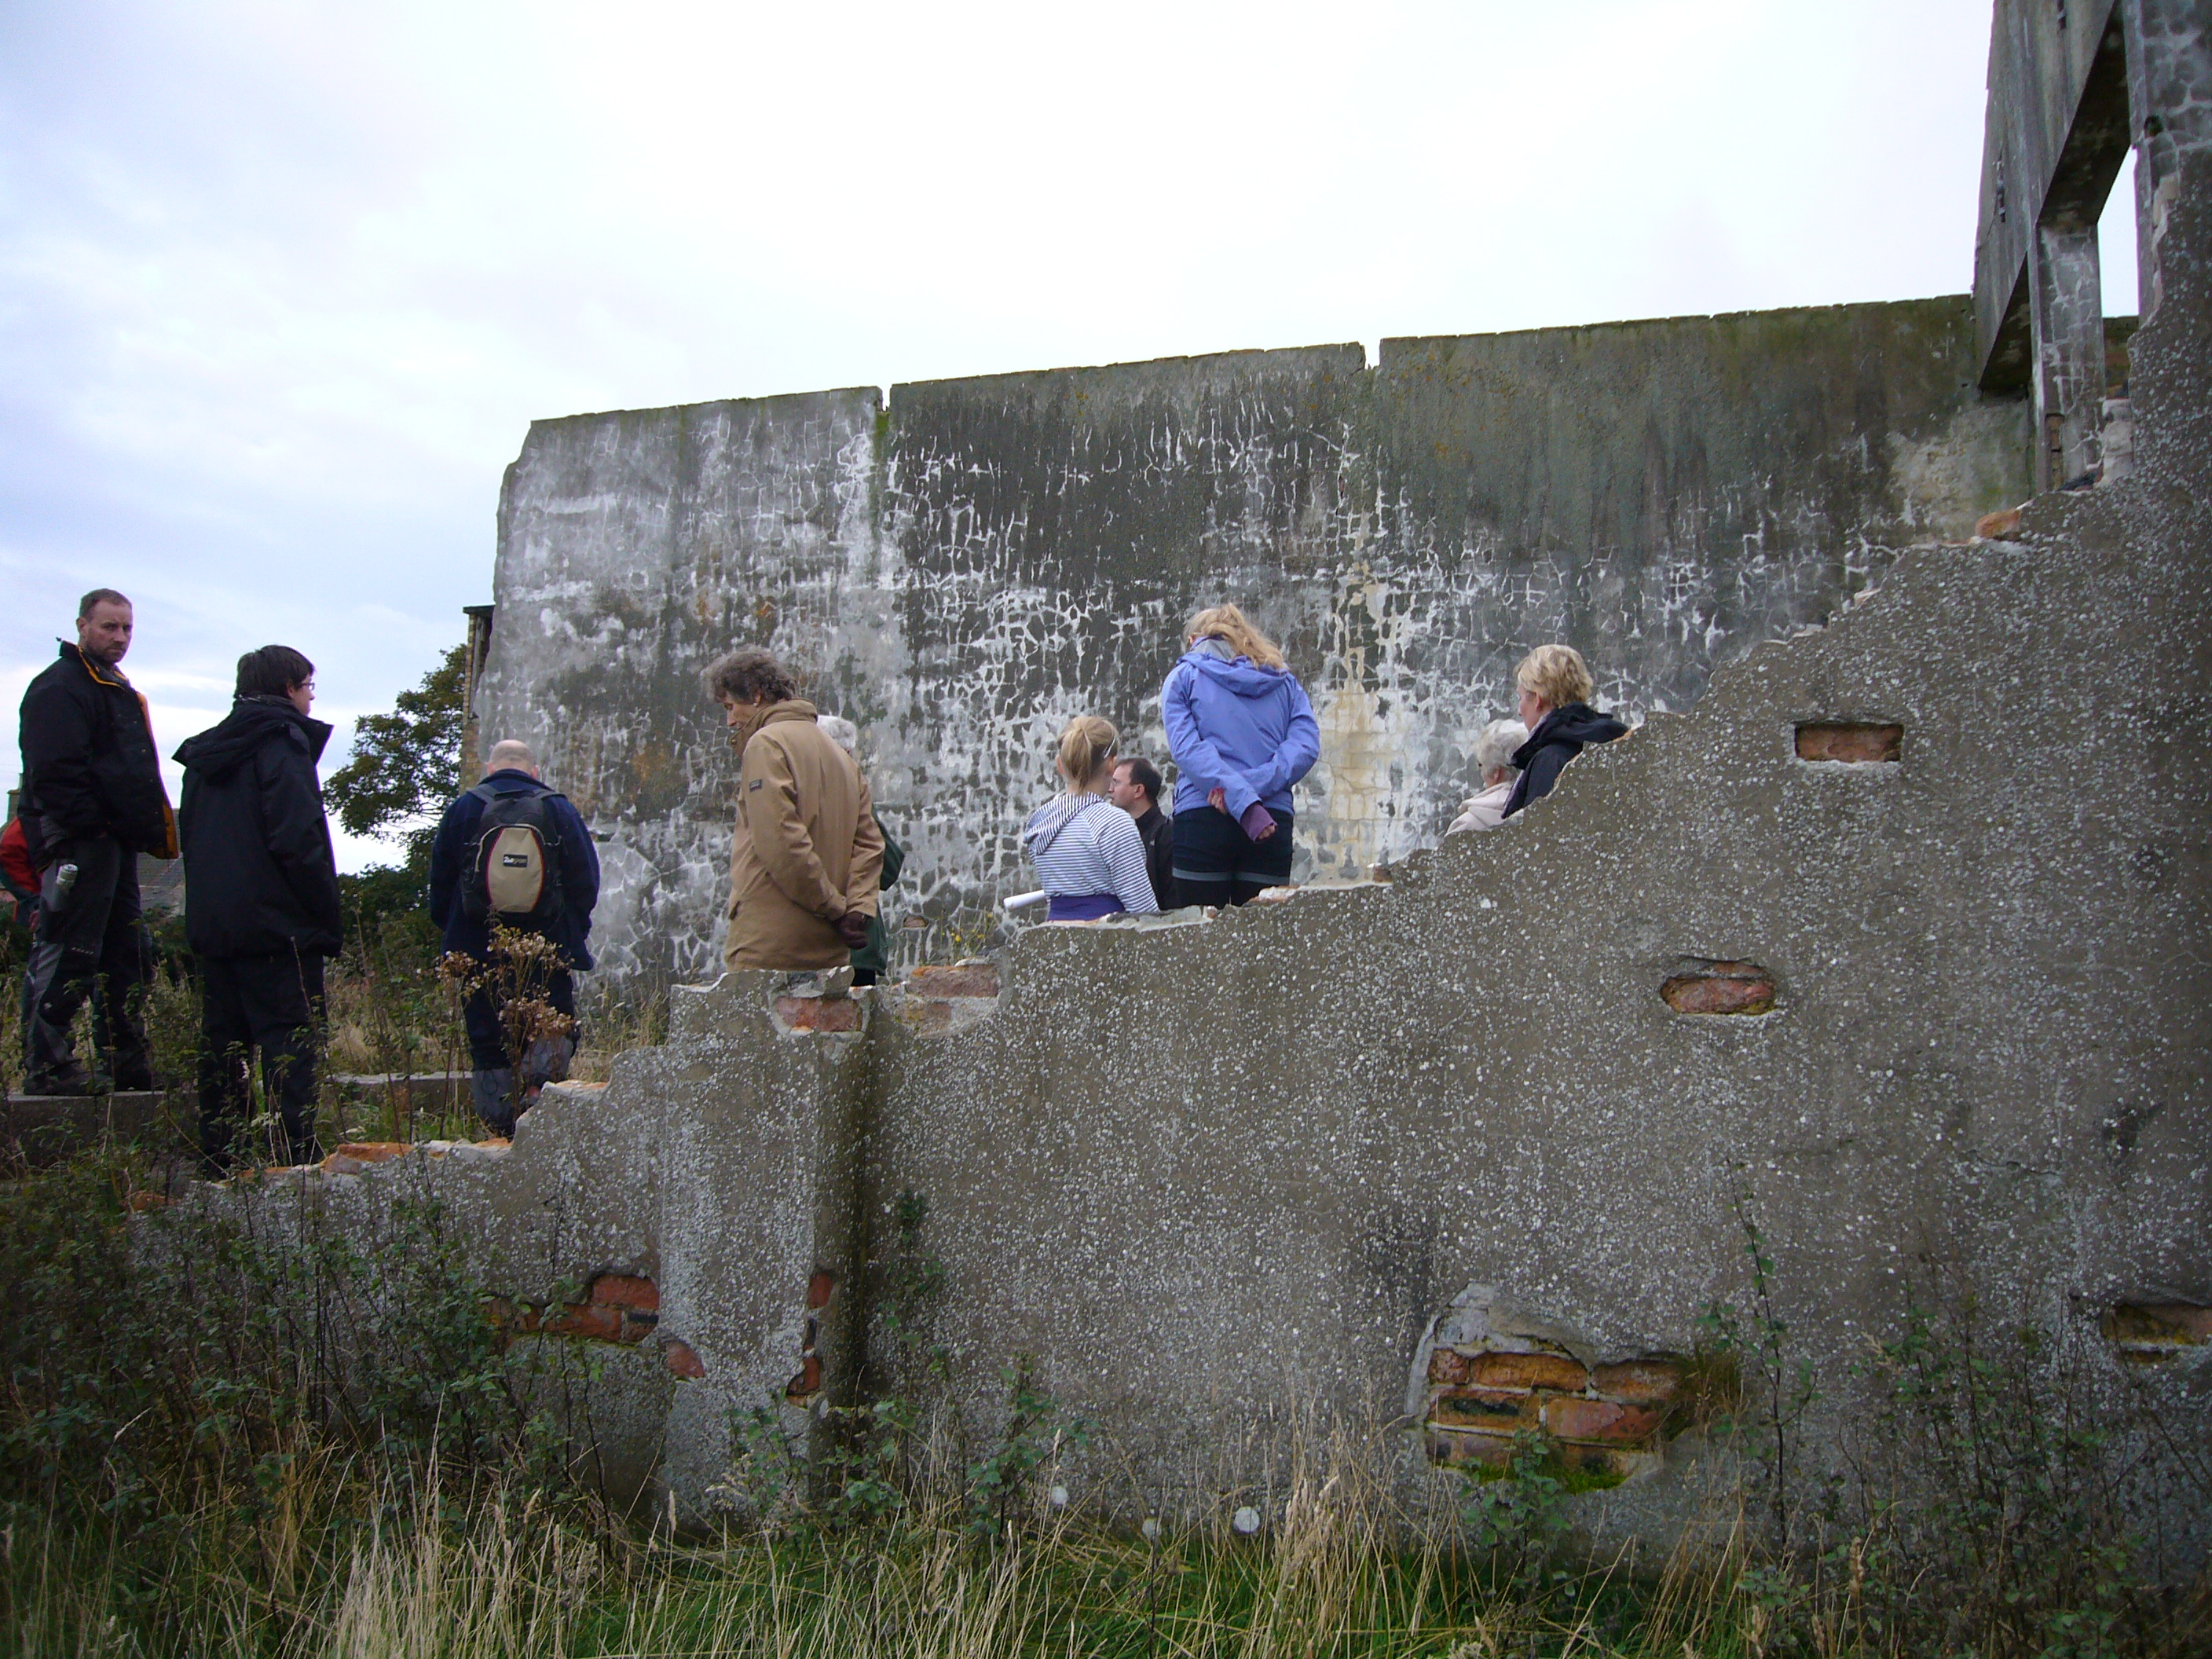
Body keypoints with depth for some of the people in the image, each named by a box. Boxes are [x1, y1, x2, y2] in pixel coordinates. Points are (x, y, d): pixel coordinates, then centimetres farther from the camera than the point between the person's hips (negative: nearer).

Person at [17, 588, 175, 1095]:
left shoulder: (117, 690, 22)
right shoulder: (60, 687, -9)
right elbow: (56, 773, -19)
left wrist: (152, 830, 16)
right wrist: (86, 828, -21)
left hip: (115, 843, 10)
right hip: (79, 843, -10)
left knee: (128, 954, 12)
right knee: (70, 954, -9)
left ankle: (127, 1060, 18)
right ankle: (47, 1064, -5)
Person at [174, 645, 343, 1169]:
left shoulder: (206, 749, 18)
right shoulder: (282, 740, -8)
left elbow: (188, 836, 20)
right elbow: (297, 838, -16)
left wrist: (209, 903, 19)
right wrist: (329, 919, -12)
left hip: (209, 924, 8)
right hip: (276, 925, -8)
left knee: (222, 1043, 11)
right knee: (290, 1042, -8)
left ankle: (219, 1164, 14)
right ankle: (294, 1161, -13)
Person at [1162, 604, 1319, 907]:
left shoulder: (1182, 677, 10)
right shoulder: (1285, 681, 18)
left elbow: (1186, 747, -7)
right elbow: (1307, 744, 1)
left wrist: (1244, 803, -15)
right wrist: (1253, 784, -9)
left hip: (1201, 819, -2)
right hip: (1275, 820, 3)